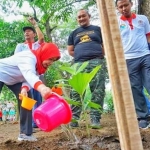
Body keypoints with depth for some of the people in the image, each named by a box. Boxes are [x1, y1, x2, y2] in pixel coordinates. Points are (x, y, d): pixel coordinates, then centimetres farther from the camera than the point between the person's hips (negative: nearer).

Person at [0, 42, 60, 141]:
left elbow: (28, 78, -14)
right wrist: (41, 87, -76)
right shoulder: (29, 57, -35)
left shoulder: (40, 64, -5)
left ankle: (25, 133, 0)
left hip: (13, 80, 8)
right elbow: (29, 74, -56)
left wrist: (24, 88, -37)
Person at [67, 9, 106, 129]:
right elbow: (70, 51, 20)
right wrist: (80, 55, 6)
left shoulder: (97, 29, 18)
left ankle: (95, 118, -8)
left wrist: (96, 55, -1)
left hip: (97, 62, -1)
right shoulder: (74, 33, 24)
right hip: (79, 64, 2)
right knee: (76, 92, -7)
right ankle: (74, 118, -5)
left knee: (98, 91, -9)